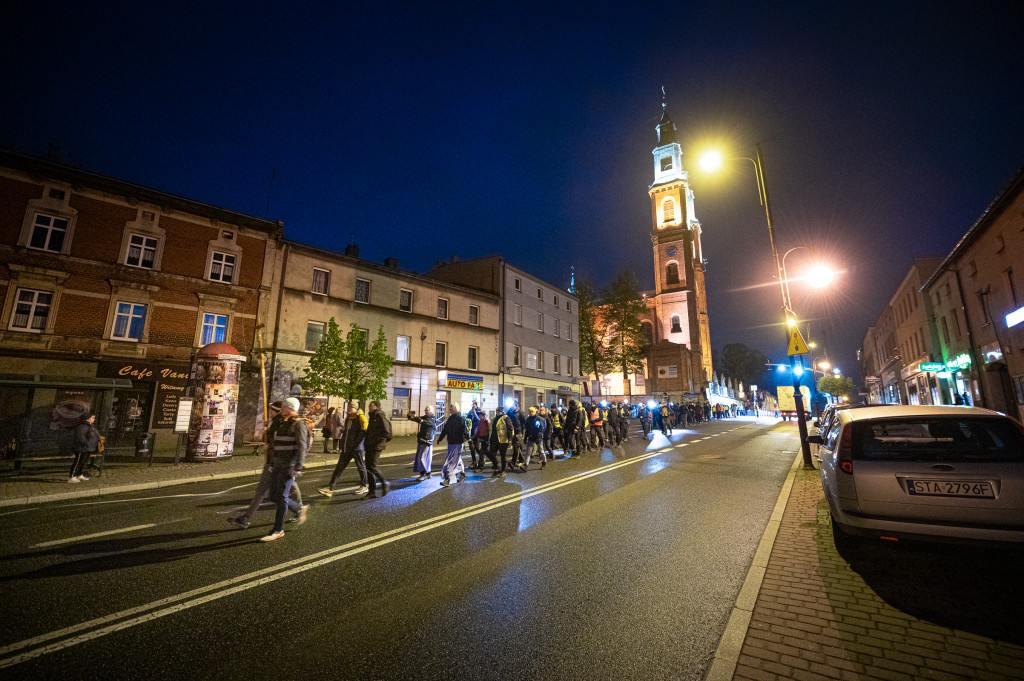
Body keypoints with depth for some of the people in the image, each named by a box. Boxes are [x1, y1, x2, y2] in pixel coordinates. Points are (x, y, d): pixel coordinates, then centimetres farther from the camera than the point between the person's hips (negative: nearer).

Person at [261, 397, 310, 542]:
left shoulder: (299, 424, -13)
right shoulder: (281, 424, 14)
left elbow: (302, 447, -20)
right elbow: (275, 446, 21)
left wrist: (298, 467, -25)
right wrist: (272, 464, 20)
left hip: (290, 465, -9)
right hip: (279, 465, 9)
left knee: (281, 496, -6)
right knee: (274, 495, 11)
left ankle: (278, 530, 6)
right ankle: (300, 509, 27)